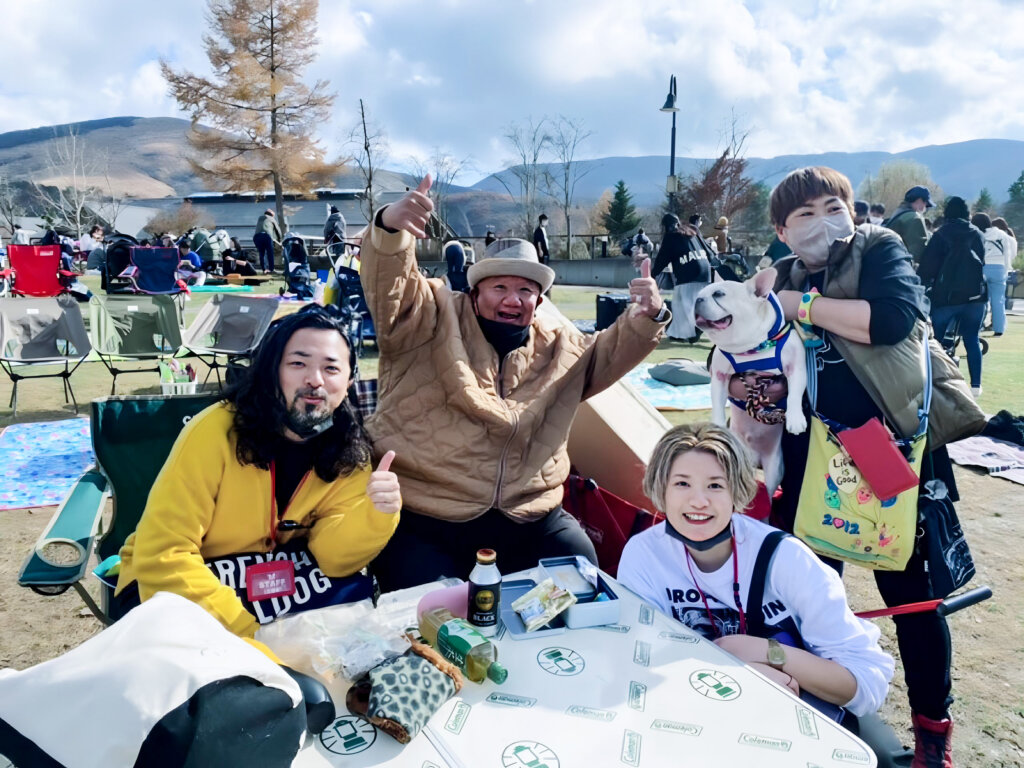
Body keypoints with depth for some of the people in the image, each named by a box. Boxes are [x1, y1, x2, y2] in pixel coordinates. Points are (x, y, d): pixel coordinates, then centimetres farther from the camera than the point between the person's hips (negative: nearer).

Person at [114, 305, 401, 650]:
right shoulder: (215, 431, -23)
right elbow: (163, 556, -24)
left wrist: (377, 513, -33)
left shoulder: (349, 452, -9)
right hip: (164, 579, -3)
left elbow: (332, 558, -13)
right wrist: (248, 634, -29)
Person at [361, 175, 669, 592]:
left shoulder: (559, 344, 16)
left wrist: (646, 320, 4)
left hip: (530, 519, 4)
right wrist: (390, 228, -35)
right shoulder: (432, 318, 0)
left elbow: (608, 356, 24)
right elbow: (388, 289, -14)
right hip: (424, 521, -4)